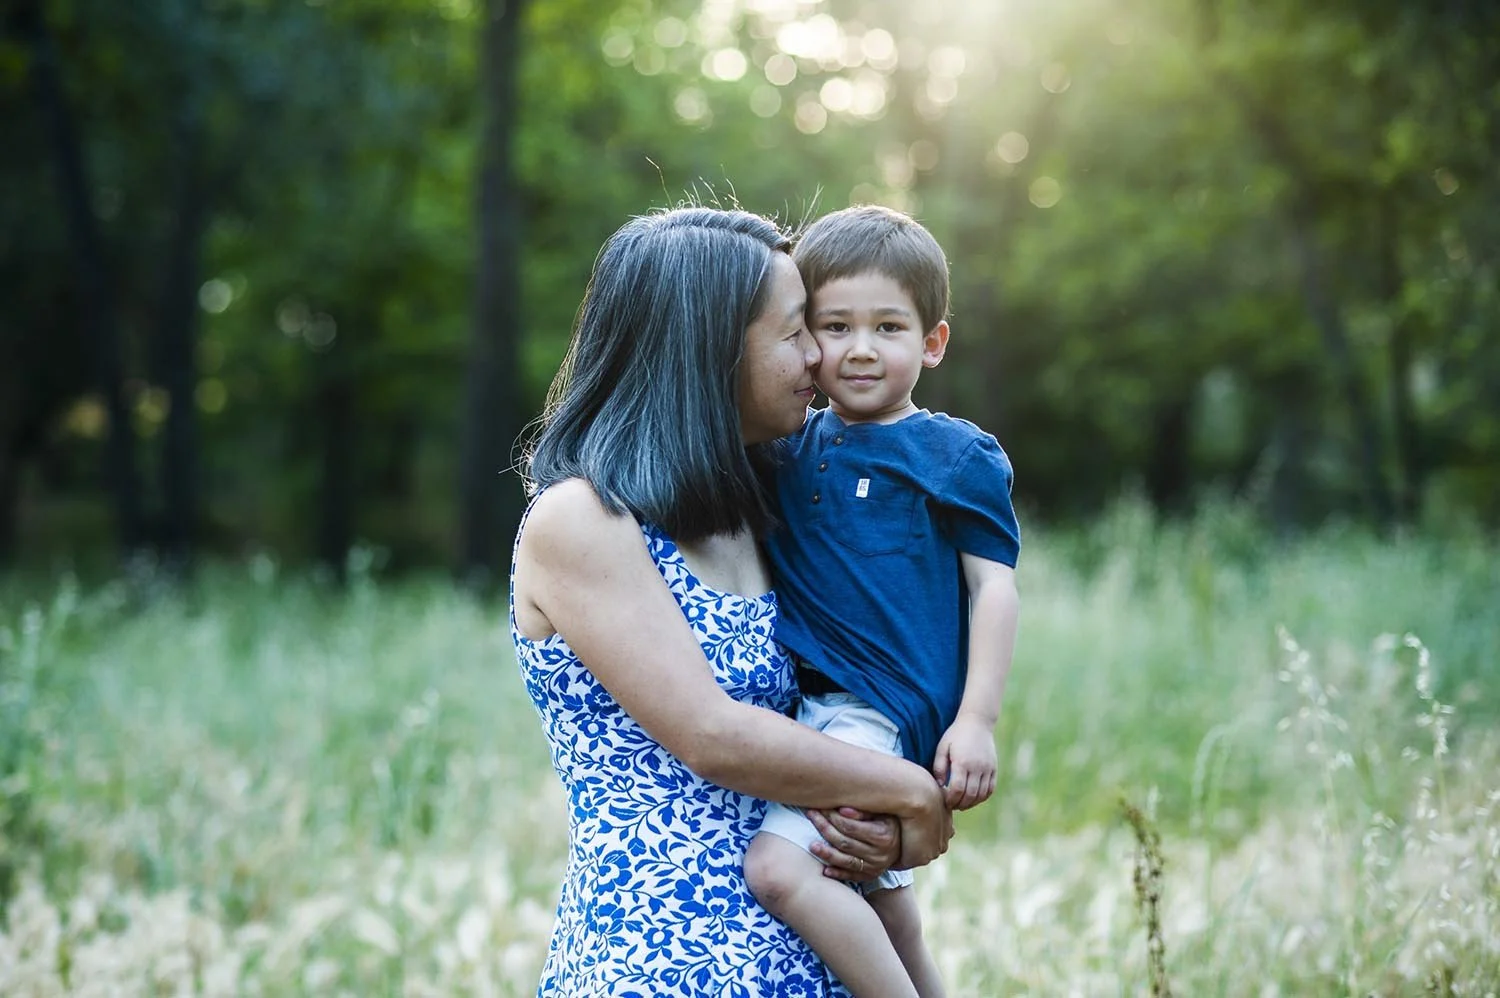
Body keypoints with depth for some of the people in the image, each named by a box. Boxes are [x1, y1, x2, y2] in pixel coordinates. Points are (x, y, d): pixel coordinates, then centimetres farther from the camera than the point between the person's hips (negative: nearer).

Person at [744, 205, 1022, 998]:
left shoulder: (958, 456, -2)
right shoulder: (790, 448, 13)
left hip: (886, 714, -7)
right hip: (807, 707, 7)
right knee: (887, 917, 16)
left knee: (777, 868, -25)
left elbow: (994, 586, -5)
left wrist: (977, 719, -12)